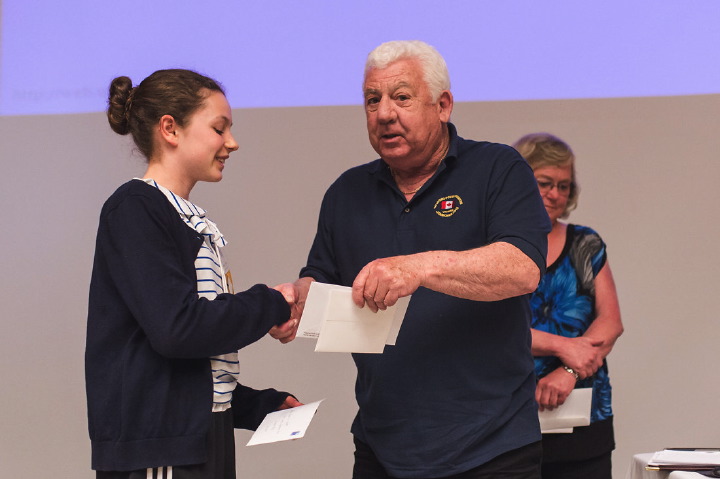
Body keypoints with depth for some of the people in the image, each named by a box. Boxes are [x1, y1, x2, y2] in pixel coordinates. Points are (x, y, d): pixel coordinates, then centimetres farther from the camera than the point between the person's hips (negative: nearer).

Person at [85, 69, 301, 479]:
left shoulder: (193, 221, 16)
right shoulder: (135, 208, -9)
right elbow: (176, 327, -20)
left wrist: (262, 406, 12)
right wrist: (271, 306, -8)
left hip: (203, 438, 8)